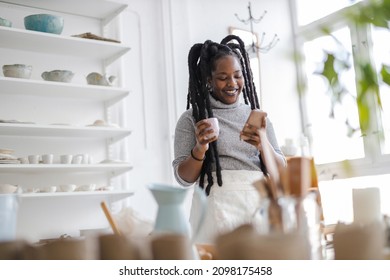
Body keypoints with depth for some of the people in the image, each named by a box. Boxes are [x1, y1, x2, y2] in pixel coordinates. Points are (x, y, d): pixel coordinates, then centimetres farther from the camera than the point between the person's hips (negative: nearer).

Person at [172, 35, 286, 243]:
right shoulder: (191, 119, 3)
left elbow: (280, 171, 8)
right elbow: (183, 178, 0)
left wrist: (263, 145, -13)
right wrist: (200, 148, -19)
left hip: (259, 204, 3)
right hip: (218, 210, -3)